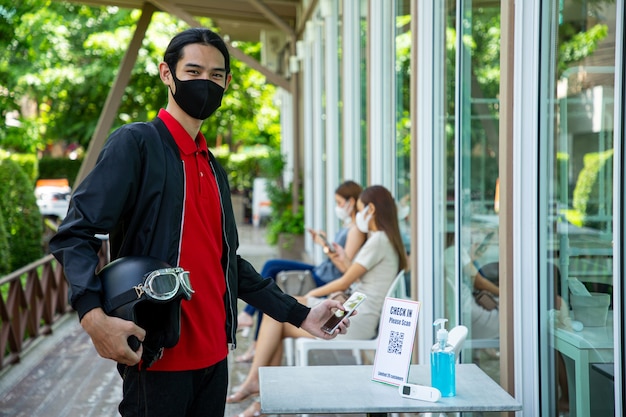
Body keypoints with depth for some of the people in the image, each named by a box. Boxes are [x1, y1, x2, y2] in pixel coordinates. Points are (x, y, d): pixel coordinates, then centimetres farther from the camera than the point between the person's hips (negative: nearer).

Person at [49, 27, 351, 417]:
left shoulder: (213, 169, 16)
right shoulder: (136, 144, -7)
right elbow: (75, 235, -13)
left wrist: (300, 315, 16)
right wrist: (94, 315, -30)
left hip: (213, 353, 7)